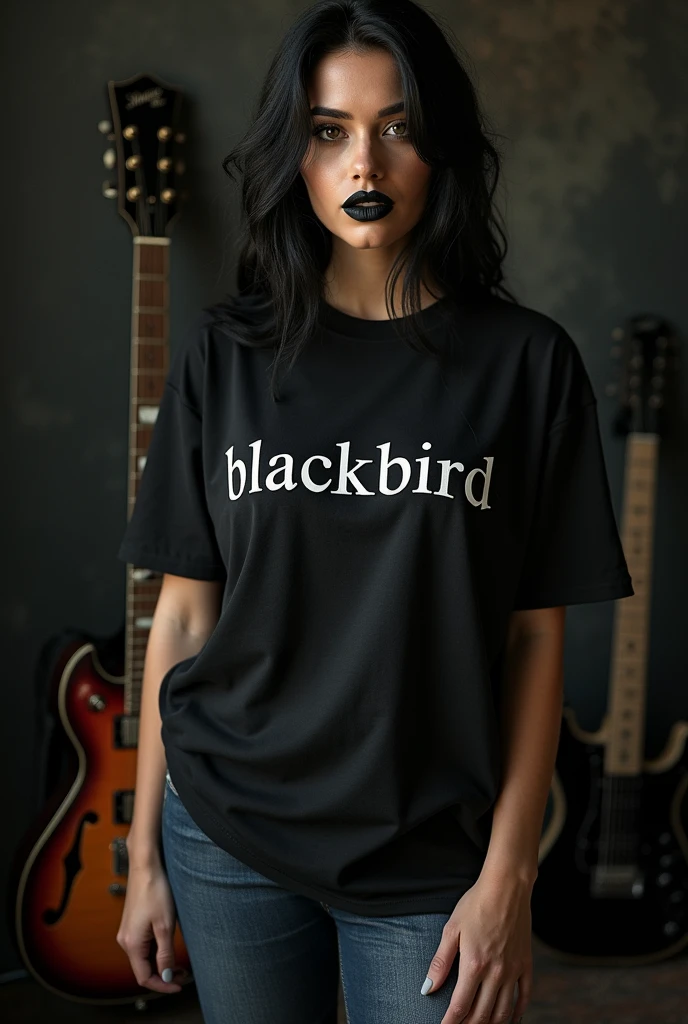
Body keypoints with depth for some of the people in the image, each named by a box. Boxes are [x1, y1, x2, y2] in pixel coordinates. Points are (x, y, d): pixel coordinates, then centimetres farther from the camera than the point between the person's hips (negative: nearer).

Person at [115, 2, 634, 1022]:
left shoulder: (525, 362, -4)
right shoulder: (226, 353, 0)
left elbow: (535, 634, -3)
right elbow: (185, 609, 3)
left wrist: (509, 878, -7)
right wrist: (146, 851, 5)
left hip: (429, 860, -1)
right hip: (228, 835, 2)